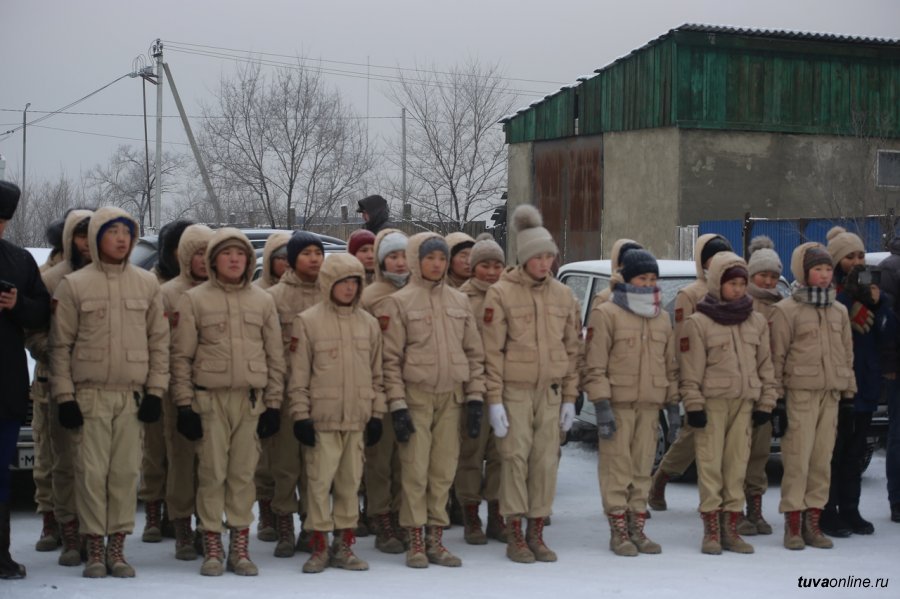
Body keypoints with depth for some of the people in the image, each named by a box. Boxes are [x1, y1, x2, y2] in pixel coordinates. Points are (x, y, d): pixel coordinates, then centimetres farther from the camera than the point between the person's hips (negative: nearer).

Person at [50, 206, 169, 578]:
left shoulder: (147, 284, 8)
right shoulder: (74, 285, 1)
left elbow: (159, 341, 9)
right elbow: (61, 345, 1)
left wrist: (155, 390, 2)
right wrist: (64, 396, -5)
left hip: (133, 395, 2)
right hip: (90, 394, -2)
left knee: (126, 471, 1)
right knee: (92, 471, -4)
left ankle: (117, 547, 9)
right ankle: (94, 548, 4)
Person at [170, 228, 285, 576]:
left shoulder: (263, 301, 11)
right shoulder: (194, 300, 4)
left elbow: (275, 356, 12)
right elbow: (181, 356, 2)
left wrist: (273, 403, 6)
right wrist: (185, 404, -4)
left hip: (251, 400, 2)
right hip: (209, 398, -2)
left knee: (243, 474, 3)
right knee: (212, 473, -3)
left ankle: (240, 548, 10)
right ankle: (212, 549, 4)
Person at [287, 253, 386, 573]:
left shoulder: (369, 323, 11)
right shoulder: (307, 321, -2)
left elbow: (376, 373, 15)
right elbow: (298, 374, -3)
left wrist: (377, 413, 10)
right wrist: (301, 415, -7)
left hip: (358, 419, 4)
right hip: (321, 418, -4)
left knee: (351, 482, 7)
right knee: (320, 481, -4)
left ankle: (344, 545, 15)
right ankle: (319, 547, 4)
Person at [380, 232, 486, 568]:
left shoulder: (459, 302, 11)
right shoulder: (399, 302, -2)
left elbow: (474, 353, 12)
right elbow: (390, 358, -6)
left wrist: (475, 397, 5)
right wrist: (397, 404, -11)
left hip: (451, 398, 4)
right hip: (416, 396, -4)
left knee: (444, 470, 5)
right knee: (415, 469, -4)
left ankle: (435, 540, 14)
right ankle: (415, 543, 4)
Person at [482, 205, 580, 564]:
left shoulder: (563, 295, 8)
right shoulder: (501, 293, -5)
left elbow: (572, 348, 11)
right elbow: (492, 350, -6)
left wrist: (570, 398, 8)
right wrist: (494, 400, -10)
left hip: (551, 391, 4)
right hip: (514, 389, -4)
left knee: (546, 460, 3)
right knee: (515, 458, -4)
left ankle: (536, 533, 13)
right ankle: (514, 536, 5)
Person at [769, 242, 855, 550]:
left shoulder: (839, 311, 15)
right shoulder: (786, 310, -2)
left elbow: (847, 352, 19)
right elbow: (776, 357, -3)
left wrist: (849, 392, 13)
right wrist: (777, 398, -7)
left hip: (831, 394, 5)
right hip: (799, 393, -5)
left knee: (822, 460, 5)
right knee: (797, 459, -8)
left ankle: (812, 523, 11)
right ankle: (793, 526, -2)